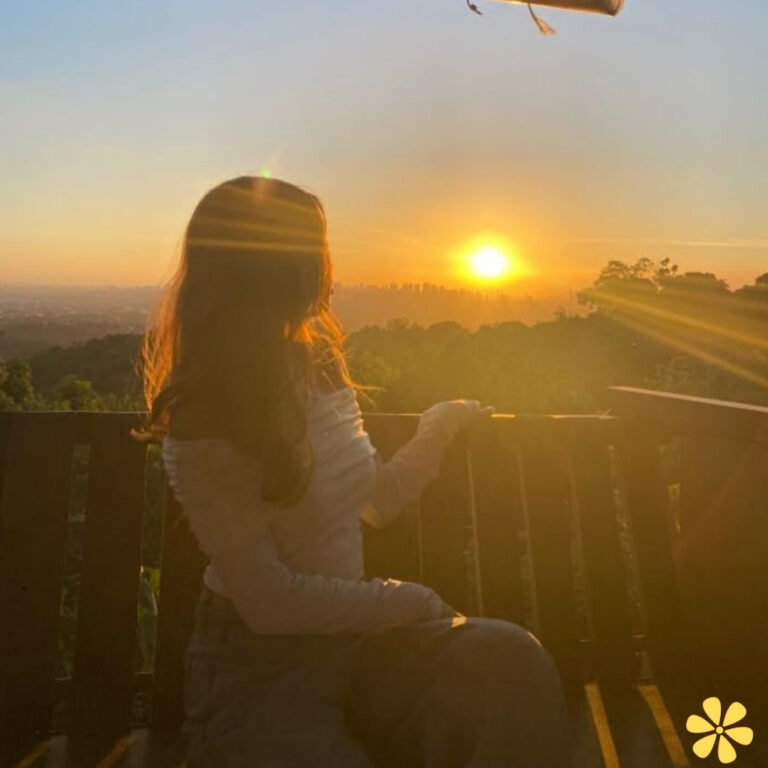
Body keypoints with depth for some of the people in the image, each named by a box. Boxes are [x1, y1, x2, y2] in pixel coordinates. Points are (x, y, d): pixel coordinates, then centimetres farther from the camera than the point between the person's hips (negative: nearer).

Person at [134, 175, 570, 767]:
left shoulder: (320, 368, 4)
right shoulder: (208, 422, -18)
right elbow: (267, 600, -19)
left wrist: (439, 428, 14)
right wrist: (402, 599, -11)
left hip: (351, 631, 6)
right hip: (257, 665, -5)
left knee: (509, 657, -21)